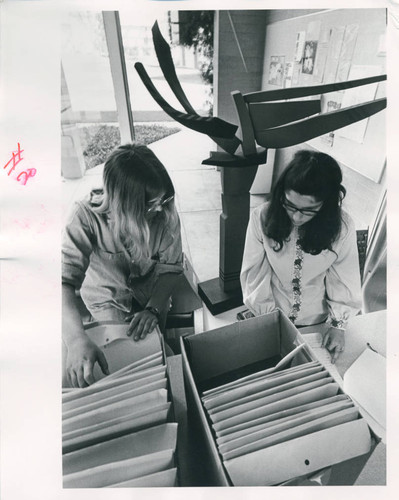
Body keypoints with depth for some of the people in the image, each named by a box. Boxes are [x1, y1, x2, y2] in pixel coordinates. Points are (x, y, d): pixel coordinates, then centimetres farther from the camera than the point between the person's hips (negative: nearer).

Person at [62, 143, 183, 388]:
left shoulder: (166, 212, -24)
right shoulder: (88, 215, -30)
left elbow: (171, 266, -15)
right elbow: (65, 279, -36)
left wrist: (153, 309, -30)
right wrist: (77, 340, -49)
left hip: (152, 294, 2)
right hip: (108, 298, -1)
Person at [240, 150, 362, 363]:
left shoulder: (342, 227, -21)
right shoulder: (262, 217, -25)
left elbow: (344, 280, -9)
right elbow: (254, 274, -17)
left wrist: (337, 323, -12)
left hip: (316, 321, 2)